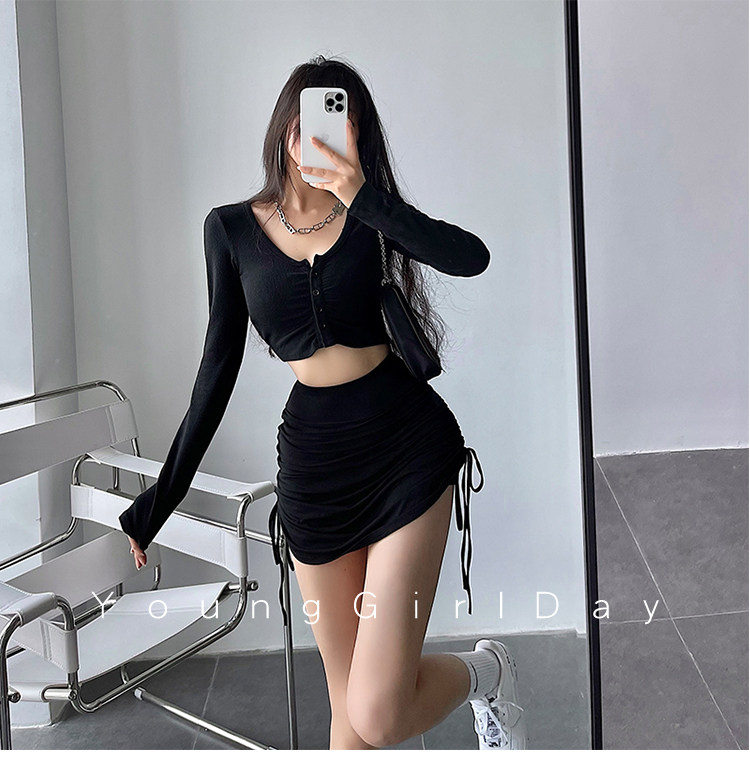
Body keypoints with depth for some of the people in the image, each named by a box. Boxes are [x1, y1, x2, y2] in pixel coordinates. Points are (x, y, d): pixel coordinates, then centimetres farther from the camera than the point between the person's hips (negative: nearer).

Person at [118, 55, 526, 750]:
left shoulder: (371, 217, 2)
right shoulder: (233, 228, 5)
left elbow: (470, 258, -17)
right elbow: (219, 367, 8)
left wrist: (362, 196, -25)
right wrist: (160, 499, 9)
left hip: (410, 449, -2)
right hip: (314, 459, 2)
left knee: (378, 714, -10)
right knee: (348, 702, 10)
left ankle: (482, 673, 22)